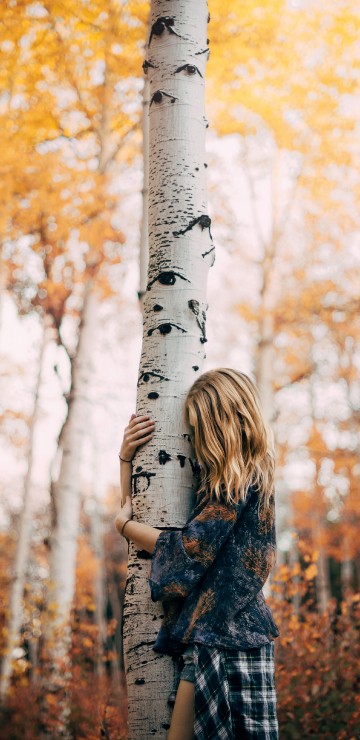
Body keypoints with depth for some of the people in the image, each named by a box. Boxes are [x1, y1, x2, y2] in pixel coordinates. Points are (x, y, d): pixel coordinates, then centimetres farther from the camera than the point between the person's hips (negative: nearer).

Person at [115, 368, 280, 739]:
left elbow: (189, 548, -17)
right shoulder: (212, 476, 15)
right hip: (208, 630, 9)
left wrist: (123, 524, -3)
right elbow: (133, 503, 24)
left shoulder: (244, 481, -12)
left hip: (226, 637, -9)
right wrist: (126, 455, 6)